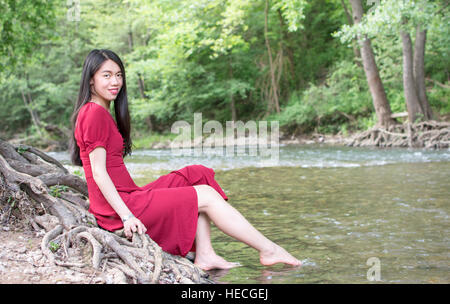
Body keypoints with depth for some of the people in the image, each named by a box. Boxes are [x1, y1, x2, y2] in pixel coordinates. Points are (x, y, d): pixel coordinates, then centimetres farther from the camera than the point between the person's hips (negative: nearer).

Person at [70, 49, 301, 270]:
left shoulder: (101, 113, 18)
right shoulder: (95, 113, -13)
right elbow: (98, 173, -18)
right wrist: (126, 216, -21)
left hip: (125, 198, 10)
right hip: (116, 210, -10)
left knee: (197, 176, 7)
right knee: (205, 196, -7)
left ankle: (204, 256, -3)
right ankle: (268, 250, 0)